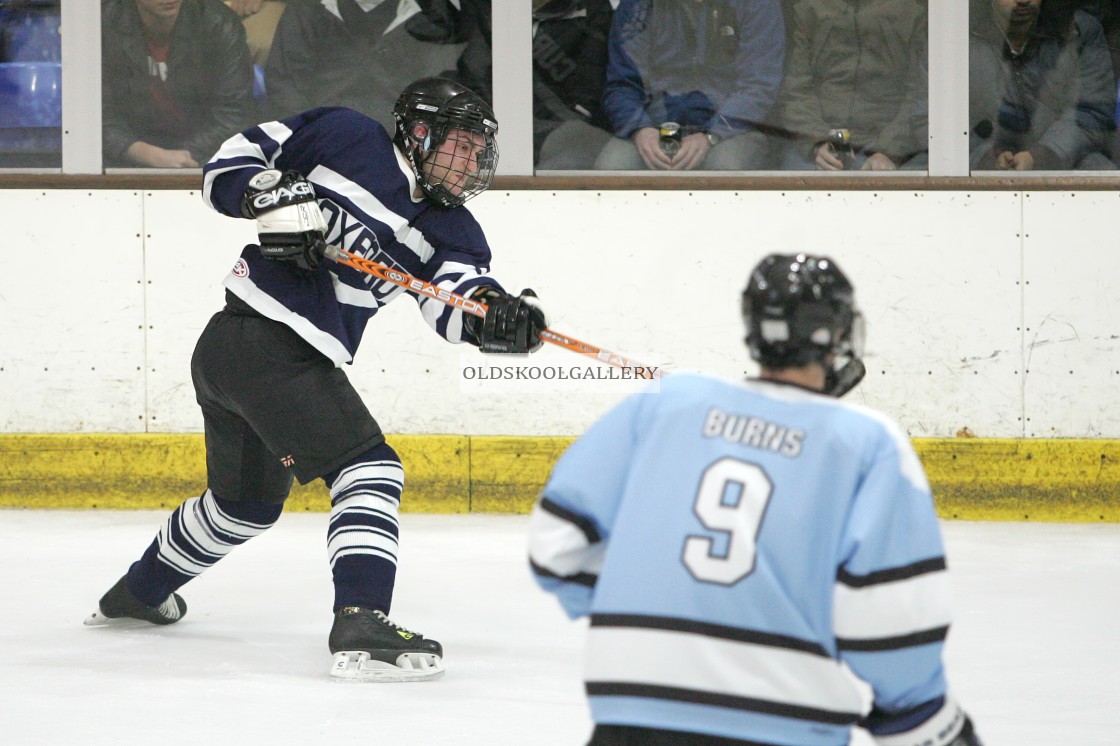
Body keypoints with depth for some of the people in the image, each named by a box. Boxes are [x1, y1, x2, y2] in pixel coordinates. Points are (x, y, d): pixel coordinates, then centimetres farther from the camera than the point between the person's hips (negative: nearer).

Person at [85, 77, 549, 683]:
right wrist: (274, 197, -19)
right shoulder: (349, 140, -5)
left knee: (247, 502, 27)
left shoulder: (450, 229, 10)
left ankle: (137, 592, 48)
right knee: (369, 471, -15)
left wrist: (501, 314, -30)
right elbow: (235, 160, -1)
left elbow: (457, 305, -9)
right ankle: (360, 624, -28)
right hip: (272, 350, -9)